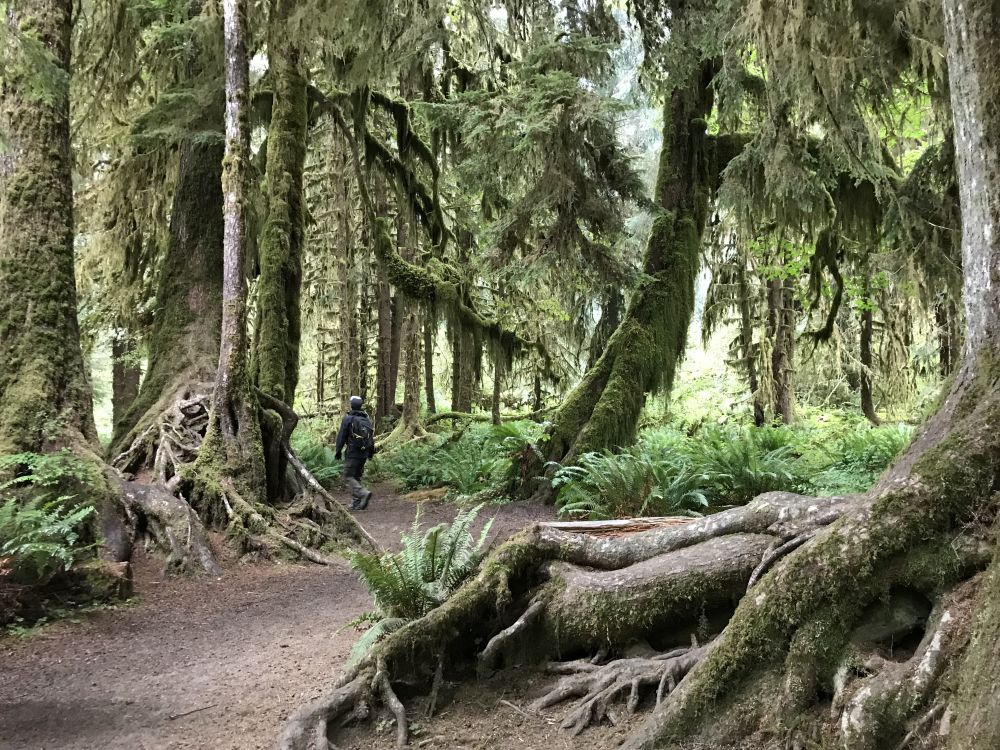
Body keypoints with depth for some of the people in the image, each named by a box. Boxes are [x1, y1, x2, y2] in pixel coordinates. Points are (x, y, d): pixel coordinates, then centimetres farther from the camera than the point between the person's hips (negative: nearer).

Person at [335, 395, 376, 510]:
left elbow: (341, 436, -9)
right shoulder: (367, 419, 9)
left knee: (348, 477, -4)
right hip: (364, 454, 6)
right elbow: (372, 437, 14)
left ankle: (363, 493, -25)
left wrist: (338, 450, -1)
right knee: (357, 477, 15)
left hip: (352, 453, -6)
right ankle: (356, 503, 13)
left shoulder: (348, 418, -9)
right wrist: (371, 452, 21)